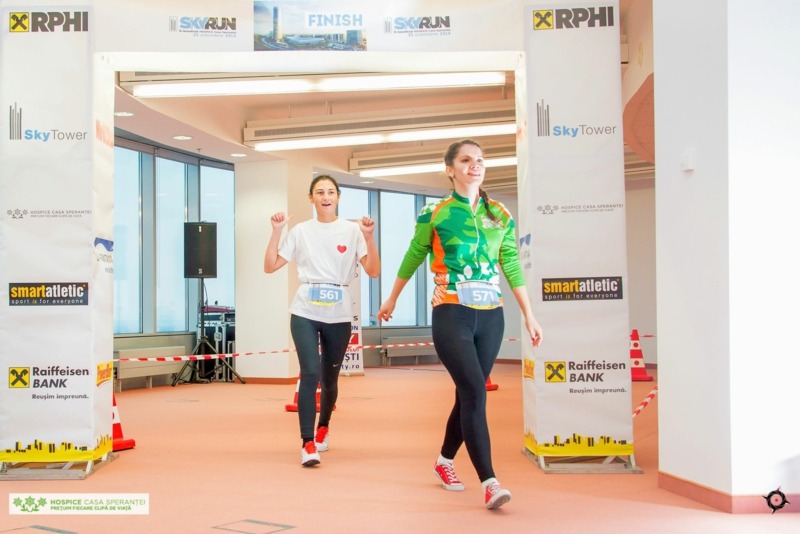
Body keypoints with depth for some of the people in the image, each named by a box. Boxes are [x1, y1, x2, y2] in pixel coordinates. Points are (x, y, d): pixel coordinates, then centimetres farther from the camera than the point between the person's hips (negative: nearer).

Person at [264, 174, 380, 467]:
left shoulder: (352, 230, 1)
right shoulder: (300, 231, 5)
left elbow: (373, 271, -6)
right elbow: (270, 266, 4)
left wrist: (369, 236, -17)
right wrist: (276, 231, -5)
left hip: (339, 315, 1)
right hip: (305, 313, 0)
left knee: (329, 379, 12)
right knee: (310, 374, -17)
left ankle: (323, 428, 41)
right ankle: (308, 443, -11)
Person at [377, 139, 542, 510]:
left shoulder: (500, 215, 8)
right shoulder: (435, 214, -1)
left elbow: (512, 267, 8)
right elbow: (413, 257, 10)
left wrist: (528, 315, 6)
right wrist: (391, 300, 19)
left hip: (491, 317, 4)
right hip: (451, 315, -4)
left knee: (468, 394, 11)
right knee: (475, 392, -16)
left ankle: (445, 460, 33)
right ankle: (489, 482, -17)